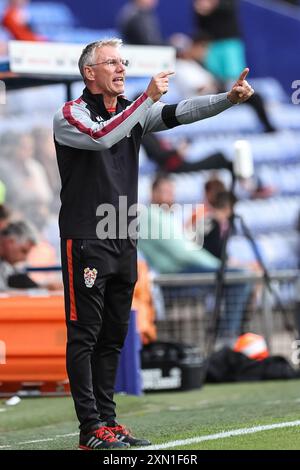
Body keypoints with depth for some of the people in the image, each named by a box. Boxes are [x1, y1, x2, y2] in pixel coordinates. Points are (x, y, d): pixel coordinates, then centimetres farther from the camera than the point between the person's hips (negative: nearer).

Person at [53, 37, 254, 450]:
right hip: (85, 242, -7)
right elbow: (102, 137, -27)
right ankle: (91, 429, -5)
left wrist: (230, 98, -18)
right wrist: (148, 97, -26)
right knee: (85, 335, -5)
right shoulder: (69, 116, -6)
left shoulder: (134, 112, 12)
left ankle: (108, 423, 15)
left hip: (124, 243, 7)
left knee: (113, 337, 10)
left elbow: (181, 113, -3)